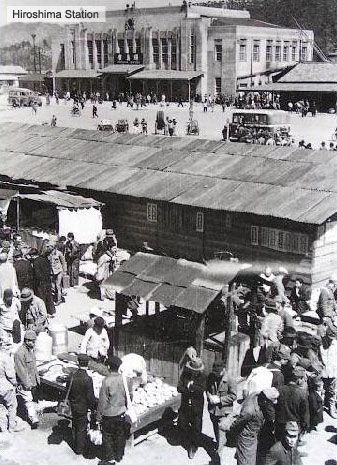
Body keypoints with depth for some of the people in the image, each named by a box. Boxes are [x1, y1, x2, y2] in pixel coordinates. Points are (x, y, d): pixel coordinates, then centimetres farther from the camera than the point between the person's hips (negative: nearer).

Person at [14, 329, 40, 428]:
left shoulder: (31, 350, 10)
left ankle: (33, 418, 26)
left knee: (34, 400, 15)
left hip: (33, 382, 9)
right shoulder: (20, 352, -19)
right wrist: (27, 384, -20)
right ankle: (34, 420, -9)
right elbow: (21, 370, -21)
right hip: (25, 384, -9)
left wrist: (37, 378, 19)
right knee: (29, 401, -8)